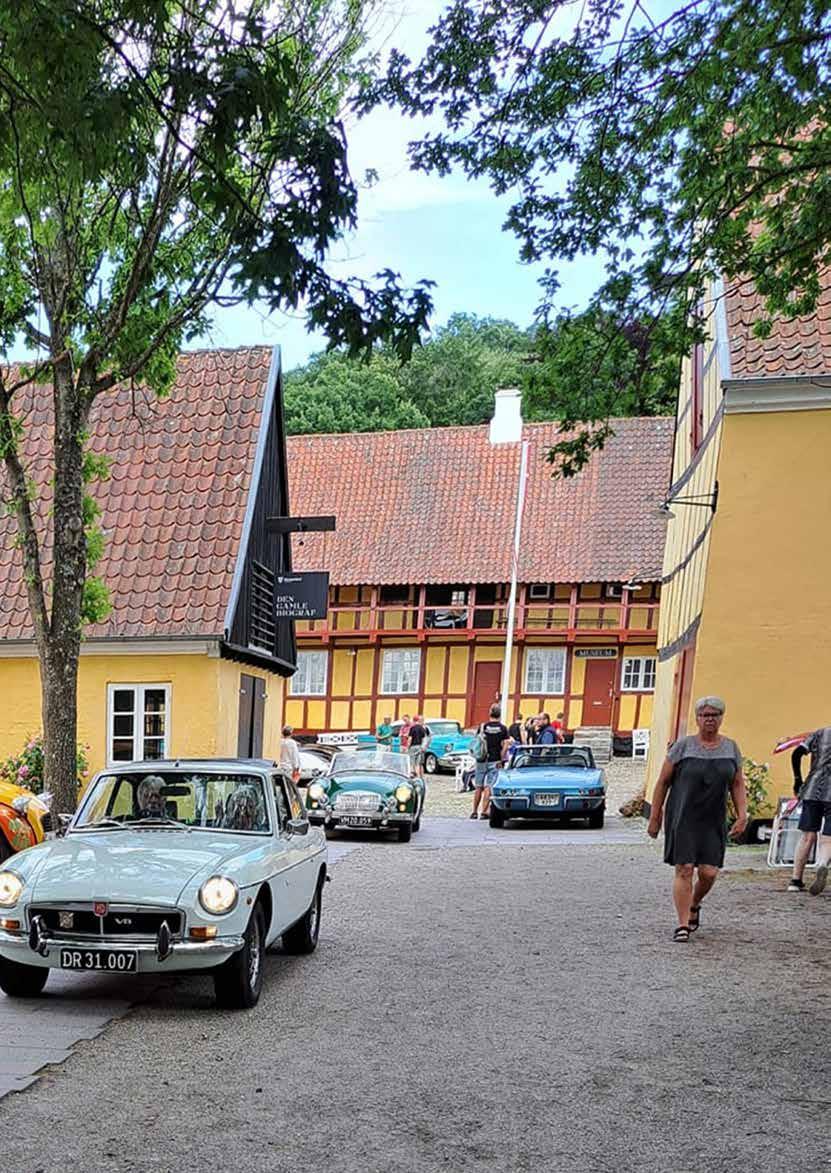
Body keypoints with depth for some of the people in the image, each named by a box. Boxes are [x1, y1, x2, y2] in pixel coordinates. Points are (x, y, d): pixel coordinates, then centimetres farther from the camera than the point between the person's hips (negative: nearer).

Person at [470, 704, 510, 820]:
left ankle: (474, 811, 12)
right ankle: (484, 811, -5)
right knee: (489, 787, 0)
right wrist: (501, 760, -3)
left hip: (482, 760, 1)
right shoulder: (503, 728, -2)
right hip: (495, 761, -1)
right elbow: (505, 746, -9)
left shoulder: (483, 726, -1)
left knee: (478, 787, 10)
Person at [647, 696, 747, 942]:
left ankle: (694, 904, 29)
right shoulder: (683, 746, -3)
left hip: (713, 823, 3)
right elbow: (663, 782, 0)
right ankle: (683, 925, 2)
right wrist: (655, 817, -1)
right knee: (684, 870, -7)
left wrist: (742, 816, -3)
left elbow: (738, 785, 9)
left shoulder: (730, 748, 6)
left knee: (709, 872, -2)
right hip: (682, 820, -2)